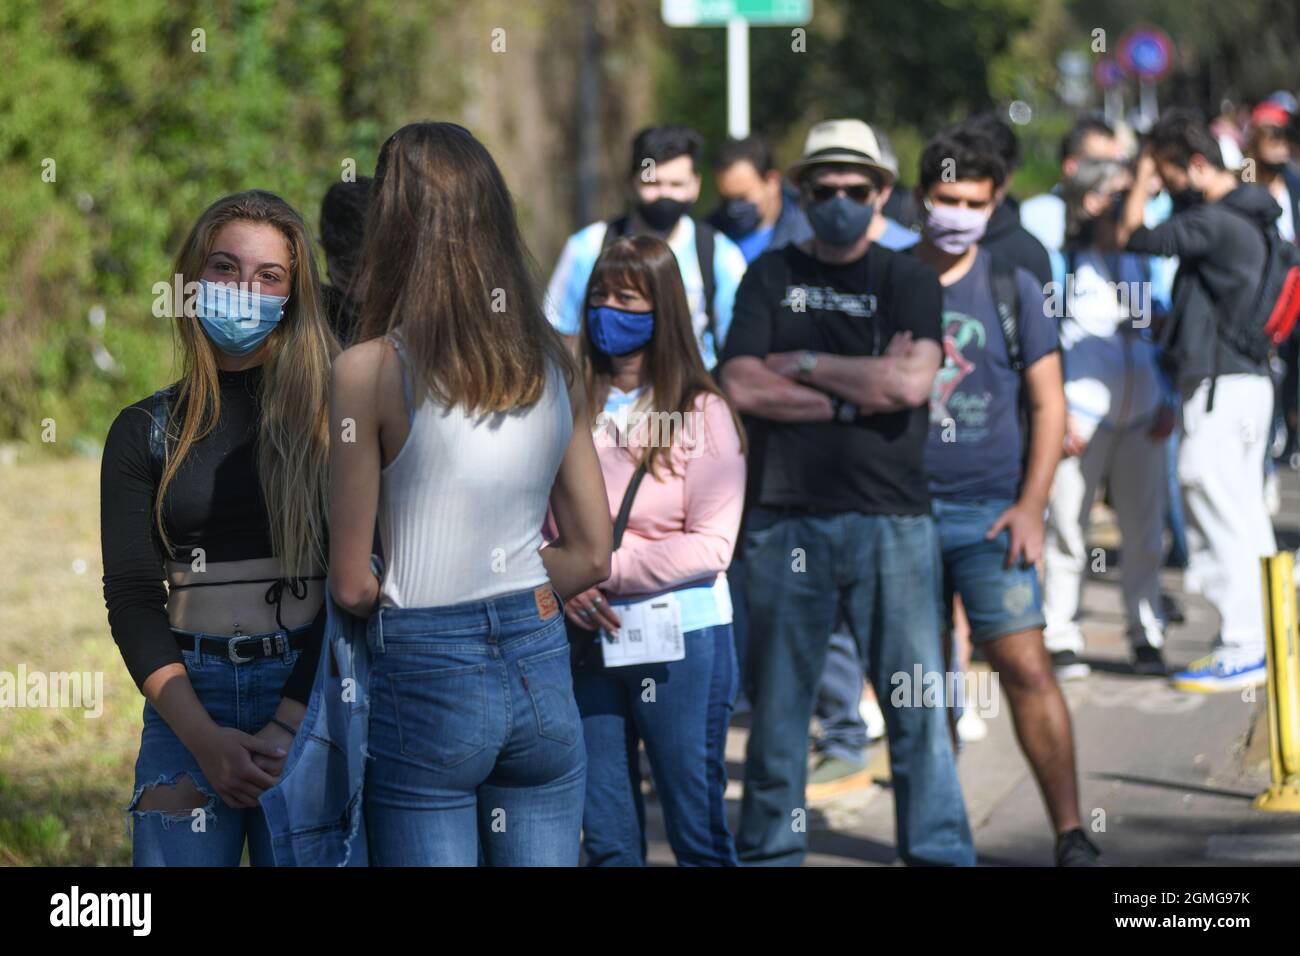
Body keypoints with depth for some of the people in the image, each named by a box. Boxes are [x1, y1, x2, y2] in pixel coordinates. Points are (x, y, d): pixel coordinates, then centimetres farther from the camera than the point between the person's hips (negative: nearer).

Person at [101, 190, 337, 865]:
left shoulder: (328, 416, 3)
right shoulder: (144, 431, 9)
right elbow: (131, 599, 3)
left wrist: (291, 724, -13)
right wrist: (205, 738, -10)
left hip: (312, 695, -1)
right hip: (189, 702, 2)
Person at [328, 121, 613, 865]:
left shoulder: (370, 370, -9)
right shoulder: (552, 364, 5)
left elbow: (351, 585, -7)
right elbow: (593, 557, 10)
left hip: (427, 679, -4)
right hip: (543, 671, 5)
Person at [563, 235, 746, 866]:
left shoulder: (702, 413, -4)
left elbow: (711, 546, -9)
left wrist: (604, 570, -13)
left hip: (681, 638, -3)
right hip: (588, 641, 3)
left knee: (698, 835, 3)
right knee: (606, 839, 8)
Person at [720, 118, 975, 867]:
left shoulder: (908, 280, 7)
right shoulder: (771, 277, 10)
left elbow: (912, 383, -10)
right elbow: (741, 386, -3)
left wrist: (805, 366, -4)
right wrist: (862, 386, -6)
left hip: (891, 517, -1)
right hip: (787, 518, 1)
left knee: (918, 701, -3)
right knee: (778, 701, 5)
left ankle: (941, 851, 1)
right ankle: (769, 848, 15)